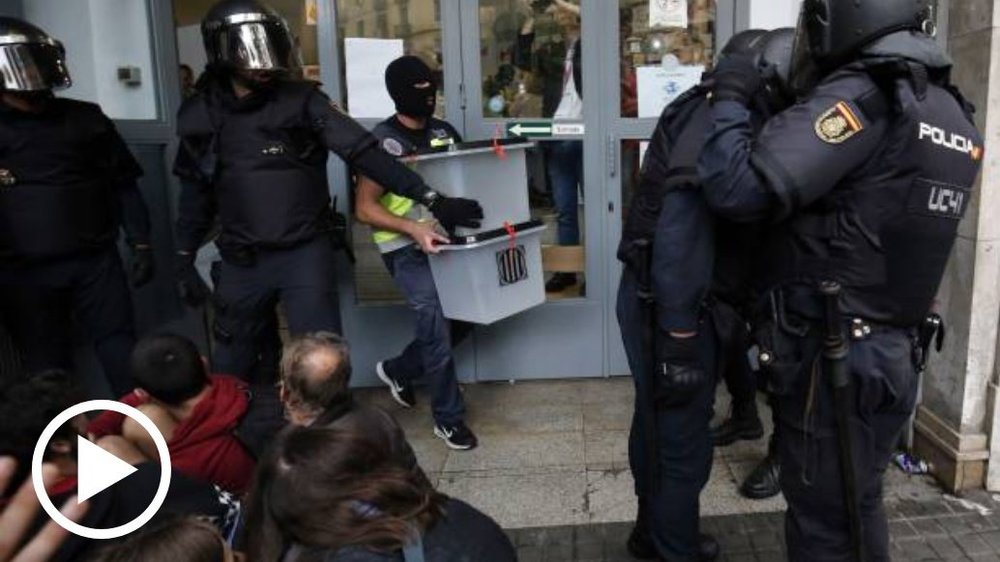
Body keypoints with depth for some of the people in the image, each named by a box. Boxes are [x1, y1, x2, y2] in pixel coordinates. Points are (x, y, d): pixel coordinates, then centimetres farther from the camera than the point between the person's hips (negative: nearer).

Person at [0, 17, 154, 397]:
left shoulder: (85, 119, 6)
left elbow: (123, 186, 9)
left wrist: (140, 244, 3)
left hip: (95, 261, 0)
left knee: (123, 354, 1)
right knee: (48, 370, 8)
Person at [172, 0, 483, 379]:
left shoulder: (301, 100, -7)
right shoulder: (200, 116, 2)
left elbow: (362, 152, -14)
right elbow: (196, 193, 12)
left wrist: (431, 199, -20)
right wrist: (184, 259, 14)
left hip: (306, 253, -3)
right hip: (241, 261, 3)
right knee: (230, 368, 16)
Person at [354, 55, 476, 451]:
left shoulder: (445, 132, 7)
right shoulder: (383, 141, -12)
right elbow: (364, 209, -13)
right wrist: (413, 228, -27)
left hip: (445, 238, 7)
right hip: (406, 248, -6)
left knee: (464, 315, 9)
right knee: (437, 322, -9)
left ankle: (399, 371, 31)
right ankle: (448, 417, 9)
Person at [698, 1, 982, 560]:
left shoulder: (860, 97, -20)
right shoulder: (954, 115, 8)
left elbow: (739, 188, -27)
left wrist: (730, 99, -9)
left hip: (831, 358, -8)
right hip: (894, 352, 8)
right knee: (859, 508, 24)